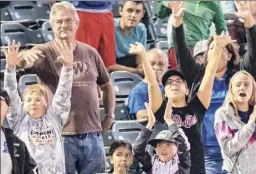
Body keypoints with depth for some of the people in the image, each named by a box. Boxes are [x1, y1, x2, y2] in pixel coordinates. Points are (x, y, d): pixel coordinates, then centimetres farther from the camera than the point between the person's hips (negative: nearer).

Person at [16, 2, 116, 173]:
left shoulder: (90, 53, 9)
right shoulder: (44, 53, -2)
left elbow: (107, 86, 20)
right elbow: (23, 63, -23)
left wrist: (110, 116, 10)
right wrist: (24, 56, -46)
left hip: (93, 135, 3)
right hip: (60, 136, -3)